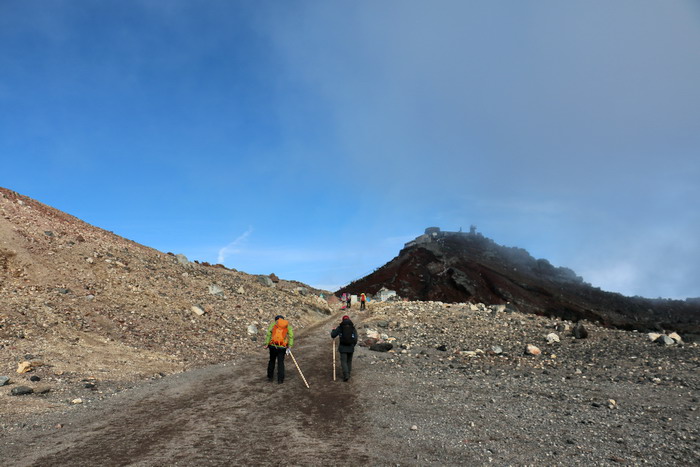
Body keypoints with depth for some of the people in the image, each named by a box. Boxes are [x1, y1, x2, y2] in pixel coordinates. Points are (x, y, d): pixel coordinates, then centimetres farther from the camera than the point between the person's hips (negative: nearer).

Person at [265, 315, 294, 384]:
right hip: (282, 347, -1)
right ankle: (280, 379, 9)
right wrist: (289, 347, -6)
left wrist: (266, 344, -5)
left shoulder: (273, 324, 7)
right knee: (280, 363, 10)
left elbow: (268, 335, -4)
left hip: (273, 346, 1)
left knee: (272, 361, 19)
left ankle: (270, 377, 26)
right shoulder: (288, 326, 8)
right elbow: (291, 336, -5)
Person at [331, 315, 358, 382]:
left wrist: (333, 331, 15)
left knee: (343, 362, 2)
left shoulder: (340, 327, -4)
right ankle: (348, 375, 22)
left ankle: (346, 375, -12)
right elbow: (355, 339, -3)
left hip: (343, 348, -2)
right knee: (349, 361, 17)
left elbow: (333, 335, -7)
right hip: (350, 348, 2)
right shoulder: (353, 328, 1)